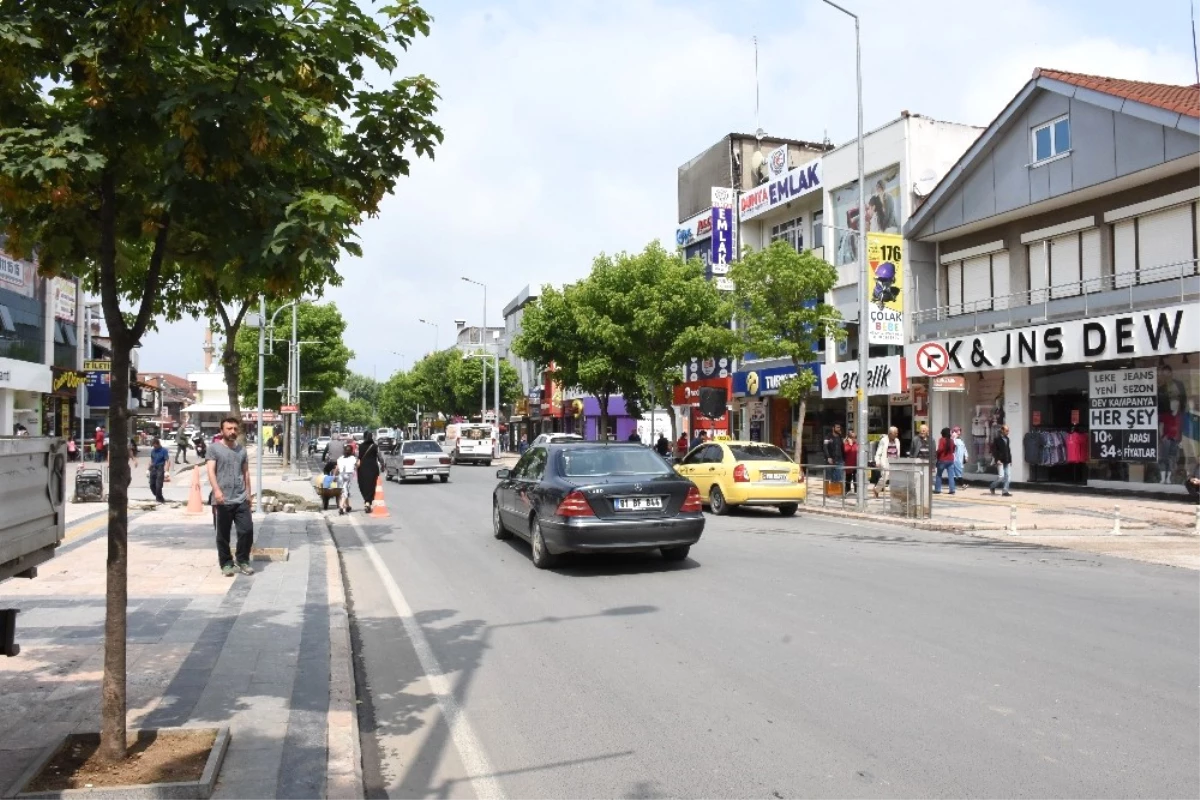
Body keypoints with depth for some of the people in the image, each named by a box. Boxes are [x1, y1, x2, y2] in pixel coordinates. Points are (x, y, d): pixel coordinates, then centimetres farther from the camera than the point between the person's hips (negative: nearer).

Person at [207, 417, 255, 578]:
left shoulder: (242, 450, 14)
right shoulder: (214, 448, -1)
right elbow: (211, 471, -12)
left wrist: (248, 493, 17)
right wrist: (216, 490, -26)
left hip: (241, 500, 4)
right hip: (222, 501, -4)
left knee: (247, 530, 0)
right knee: (223, 535, 5)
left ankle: (242, 561, 16)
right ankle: (226, 564, 16)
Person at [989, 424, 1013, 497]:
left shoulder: (1007, 439, 14)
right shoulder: (997, 439, -7)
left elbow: (1009, 450, 20)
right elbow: (993, 450, -10)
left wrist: (1010, 460, 14)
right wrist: (997, 459, -17)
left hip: (1007, 461, 7)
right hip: (1000, 461, -7)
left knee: (1008, 476, 2)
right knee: (1001, 476, -12)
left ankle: (1005, 491, 7)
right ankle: (992, 486, 12)